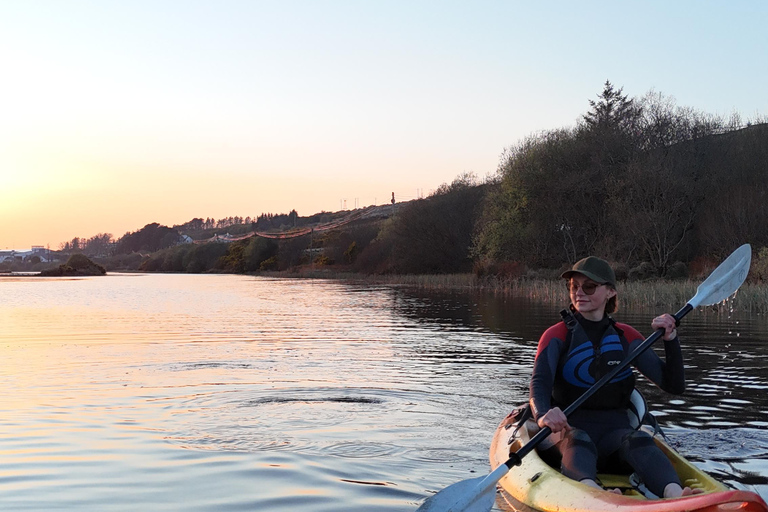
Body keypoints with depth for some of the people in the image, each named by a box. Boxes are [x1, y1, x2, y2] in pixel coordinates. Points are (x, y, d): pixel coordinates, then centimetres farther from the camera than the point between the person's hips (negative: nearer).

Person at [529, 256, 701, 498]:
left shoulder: (626, 336, 12)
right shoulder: (557, 336, 4)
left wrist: (670, 339, -5)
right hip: (570, 428, -2)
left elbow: (675, 386, 10)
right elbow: (539, 383, -16)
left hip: (615, 429, 2)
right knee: (577, 441, -36)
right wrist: (543, 413, -38)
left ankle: (676, 496, -60)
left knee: (638, 440, -32)